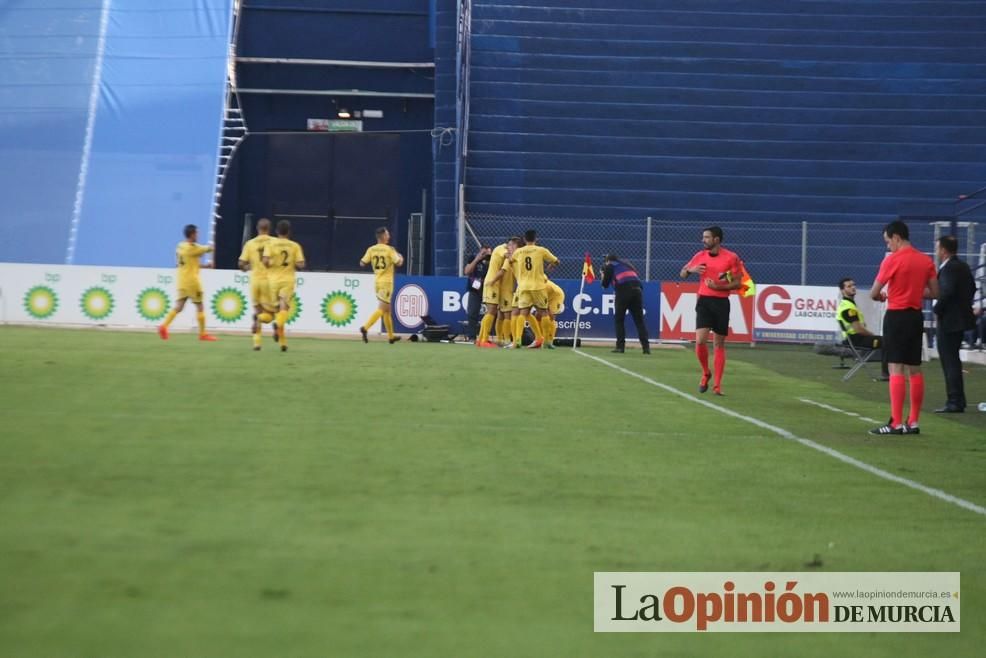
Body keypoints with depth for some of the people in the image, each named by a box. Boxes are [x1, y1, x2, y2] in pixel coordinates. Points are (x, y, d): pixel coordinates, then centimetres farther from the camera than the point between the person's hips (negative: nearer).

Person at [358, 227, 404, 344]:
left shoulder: (371, 249, 1)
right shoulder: (389, 249, -11)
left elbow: (362, 263, 0)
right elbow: (398, 263, -12)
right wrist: (401, 258, 10)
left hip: (377, 281, 6)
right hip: (386, 282, -6)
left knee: (387, 309, 16)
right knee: (382, 309, -7)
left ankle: (391, 336, 21)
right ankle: (365, 328, -24)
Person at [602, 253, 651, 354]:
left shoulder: (610, 266, 17)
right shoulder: (627, 265, 33)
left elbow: (605, 285, 16)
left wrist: (603, 276, 38)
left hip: (623, 290, -4)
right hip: (637, 289, 4)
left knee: (619, 320, 7)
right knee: (639, 320, 4)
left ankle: (620, 346, -1)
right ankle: (646, 346, -6)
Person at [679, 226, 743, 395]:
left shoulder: (731, 258, -4)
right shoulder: (700, 256, 6)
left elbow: (738, 283, -4)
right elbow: (682, 274, 15)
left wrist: (718, 286, -17)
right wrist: (690, 269, -8)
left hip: (721, 303, -2)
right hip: (704, 301, 2)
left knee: (719, 344, 3)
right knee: (700, 340, -12)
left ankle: (717, 385, 8)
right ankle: (705, 374, 13)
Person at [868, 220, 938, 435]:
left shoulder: (892, 260, -11)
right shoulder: (926, 261, 7)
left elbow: (874, 293, -8)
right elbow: (934, 293, 11)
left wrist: (883, 296, 14)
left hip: (896, 316, -7)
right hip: (916, 316, 7)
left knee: (896, 368, -7)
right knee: (914, 369, 10)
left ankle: (896, 423, -10)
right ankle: (914, 422, 13)